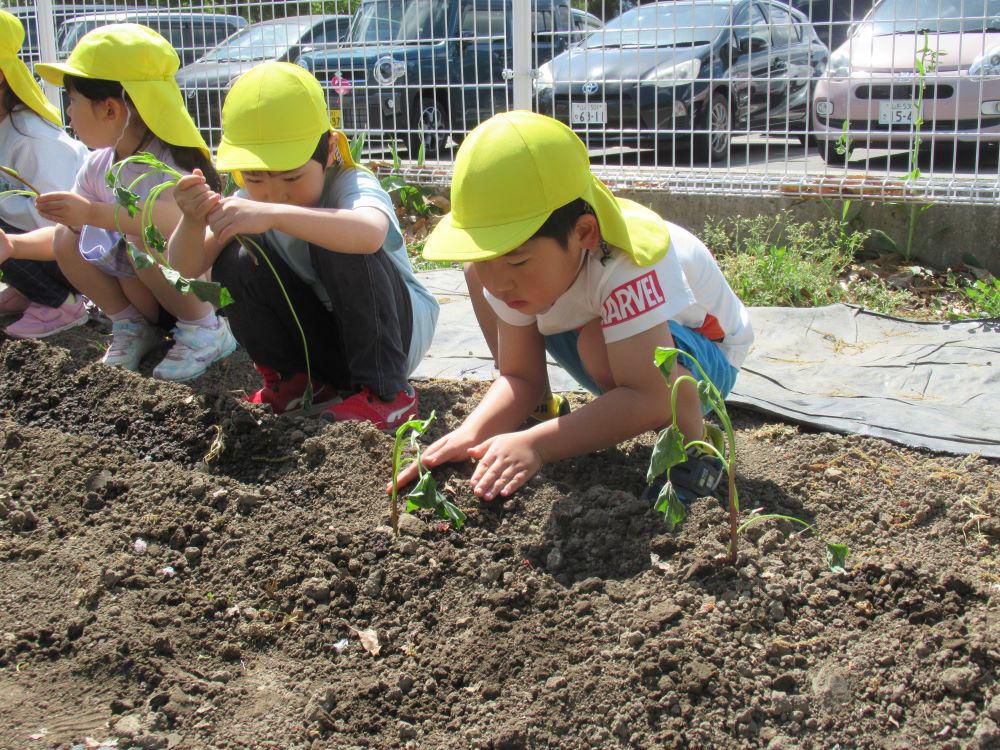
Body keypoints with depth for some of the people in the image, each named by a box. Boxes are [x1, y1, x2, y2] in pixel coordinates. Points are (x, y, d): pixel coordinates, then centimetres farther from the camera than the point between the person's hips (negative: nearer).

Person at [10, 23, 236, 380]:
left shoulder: (170, 159, -24)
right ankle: (132, 325, 6)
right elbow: (68, 230, 11)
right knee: (68, 237, -11)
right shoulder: (98, 166, 0)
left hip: (203, 290, -7)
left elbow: (177, 220, -46)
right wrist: (11, 245, -5)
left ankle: (205, 331, -11)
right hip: (140, 291, 7)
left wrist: (93, 212, -50)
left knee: (145, 238, -34)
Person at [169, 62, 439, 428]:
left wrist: (275, 214, -61)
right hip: (321, 339, 5)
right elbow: (188, 265, -15)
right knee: (235, 263, -18)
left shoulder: (353, 186, -25)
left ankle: (385, 392, -21)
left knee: (339, 246, -32)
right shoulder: (250, 202, -7)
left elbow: (370, 233, -50)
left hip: (401, 326, -5)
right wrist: (193, 221, -38)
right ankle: (296, 380, 1)